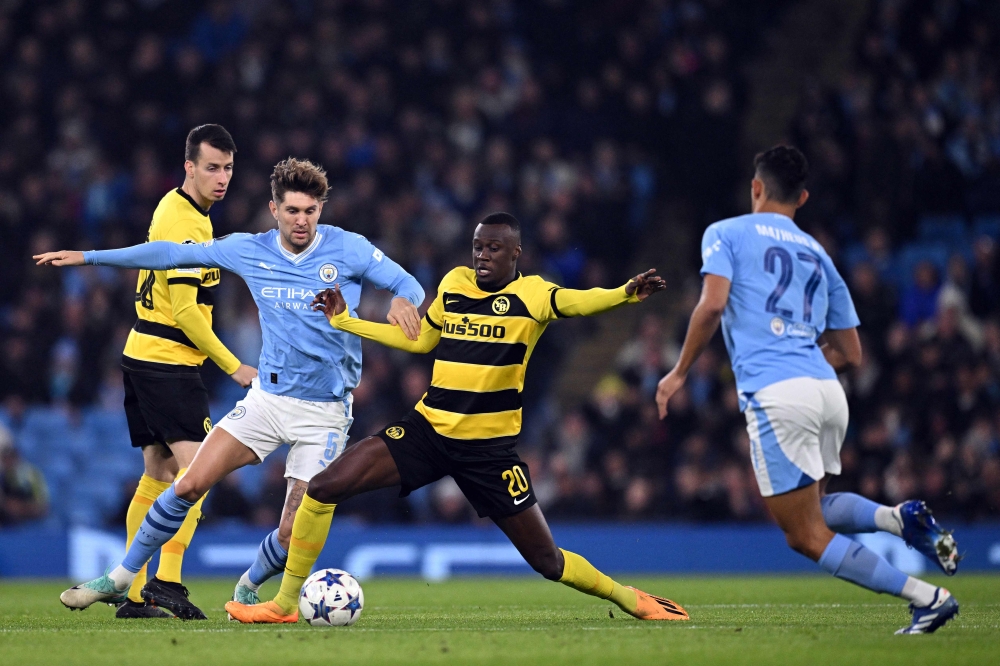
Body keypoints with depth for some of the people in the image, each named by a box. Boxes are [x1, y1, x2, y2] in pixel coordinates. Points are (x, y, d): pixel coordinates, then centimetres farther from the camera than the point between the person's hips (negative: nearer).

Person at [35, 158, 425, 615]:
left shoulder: (348, 249, -7)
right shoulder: (250, 251, 1)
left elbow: (408, 285, -4)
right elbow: (173, 254, 7)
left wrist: (402, 300, -31)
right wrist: (87, 257, 8)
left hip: (324, 411, -2)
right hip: (266, 399, 2)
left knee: (293, 535, -7)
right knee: (189, 485, -9)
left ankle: (248, 588, 26)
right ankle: (123, 576, 7)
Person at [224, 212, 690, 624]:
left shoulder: (530, 293, -10)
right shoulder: (454, 284, 6)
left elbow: (576, 302, -32)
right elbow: (419, 340, 22)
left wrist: (624, 294, -53)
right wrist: (344, 320, 23)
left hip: (490, 448, -4)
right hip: (428, 428, 4)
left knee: (546, 560, -1)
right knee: (323, 488, -8)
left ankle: (630, 599, 26)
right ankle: (285, 604, 4)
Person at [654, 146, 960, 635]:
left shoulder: (725, 234, 10)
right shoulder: (818, 256, 24)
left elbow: (713, 304, -8)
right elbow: (851, 355, 23)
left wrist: (680, 372, 2)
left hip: (774, 393, -6)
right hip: (829, 392, 6)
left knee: (806, 536, -1)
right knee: (812, 511, 28)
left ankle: (927, 598, -13)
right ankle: (899, 517, -1)